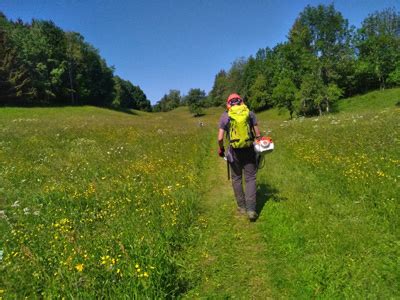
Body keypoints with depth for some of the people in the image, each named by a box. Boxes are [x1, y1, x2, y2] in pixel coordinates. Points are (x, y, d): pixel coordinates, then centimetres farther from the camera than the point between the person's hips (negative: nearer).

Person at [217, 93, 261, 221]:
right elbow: (257, 133, 4)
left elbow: (220, 138, -3)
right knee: (250, 179, 6)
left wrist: (221, 149, 14)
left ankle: (242, 207, 22)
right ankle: (251, 209, -4)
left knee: (236, 179, 14)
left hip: (235, 151, 0)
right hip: (249, 150, 1)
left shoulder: (225, 116, 1)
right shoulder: (250, 113, 4)